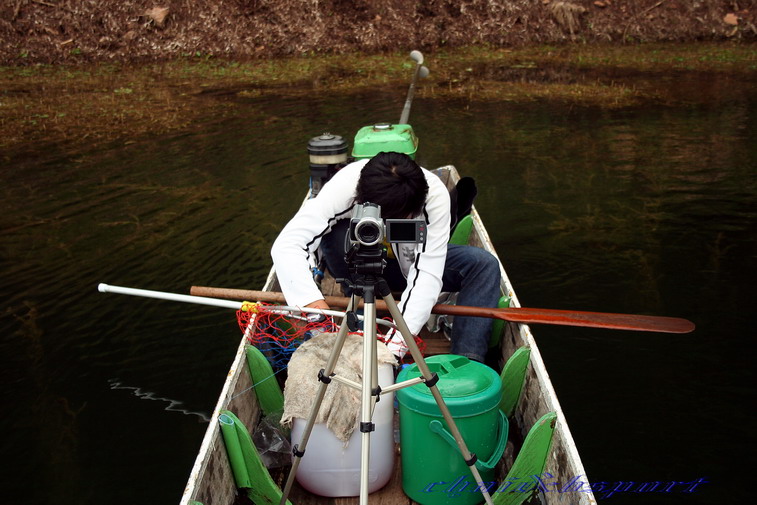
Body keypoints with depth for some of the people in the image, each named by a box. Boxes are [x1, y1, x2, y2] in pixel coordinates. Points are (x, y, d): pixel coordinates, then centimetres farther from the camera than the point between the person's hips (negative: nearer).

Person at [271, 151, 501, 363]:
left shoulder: (435, 195, -32)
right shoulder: (343, 187, -34)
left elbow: (427, 274, -36)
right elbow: (286, 245, -42)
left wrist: (396, 344, -47)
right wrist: (311, 300, -58)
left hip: (407, 263, 1)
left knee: (485, 265, -23)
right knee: (335, 232, -35)